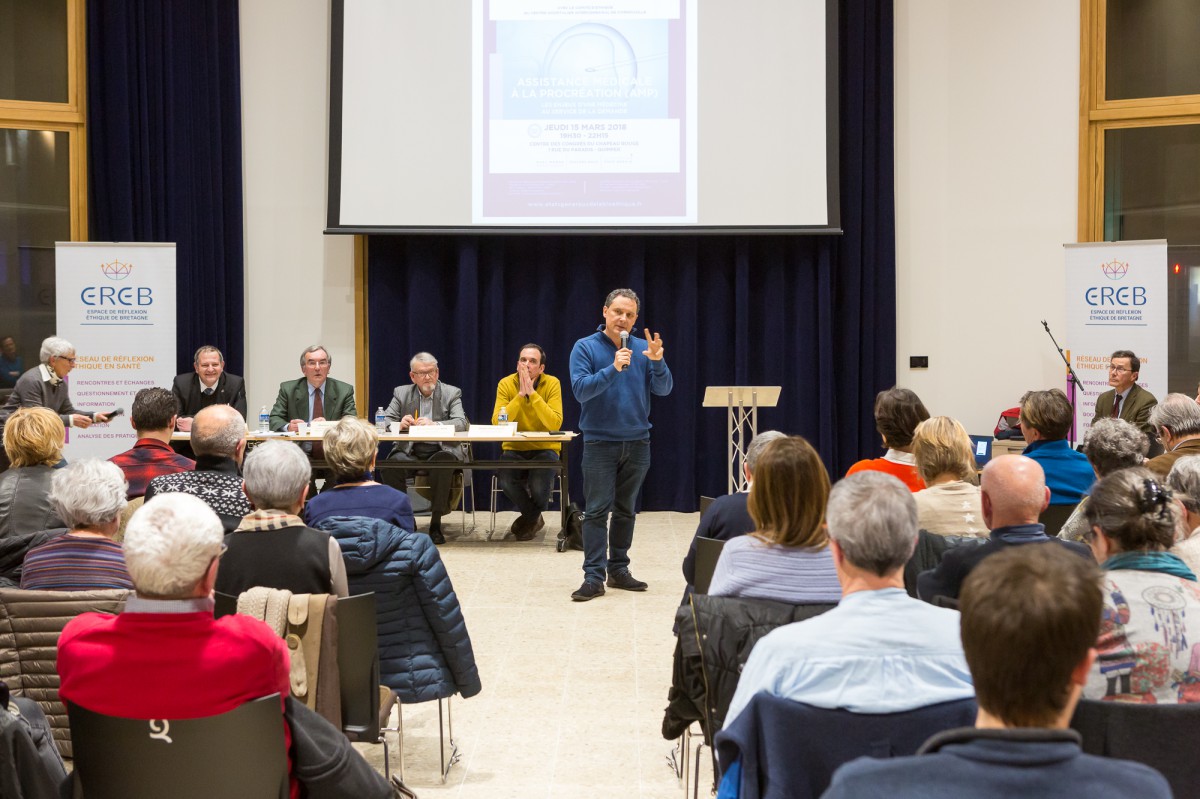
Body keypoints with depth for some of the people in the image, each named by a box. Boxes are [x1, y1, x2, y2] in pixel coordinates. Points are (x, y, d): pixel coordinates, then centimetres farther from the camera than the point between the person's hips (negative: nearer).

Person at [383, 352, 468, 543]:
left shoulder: (451, 393, 6)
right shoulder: (401, 393, 12)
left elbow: (461, 423, -9)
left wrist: (434, 424, -26)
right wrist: (399, 424, -19)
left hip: (441, 450, -2)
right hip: (410, 451, 2)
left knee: (443, 462, -36)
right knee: (393, 463, -31)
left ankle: (436, 522, -23)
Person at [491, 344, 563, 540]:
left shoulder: (552, 384, -9)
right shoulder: (506, 384, -6)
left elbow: (555, 424, -22)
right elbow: (497, 423, -18)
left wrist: (532, 393, -24)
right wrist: (520, 394, -22)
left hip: (545, 448, -1)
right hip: (514, 449, 1)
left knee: (539, 486, -30)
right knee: (506, 481, -29)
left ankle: (529, 518, 8)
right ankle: (534, 518, 2)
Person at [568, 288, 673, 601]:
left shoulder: (643, 348, 4)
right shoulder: (585, 347, -4)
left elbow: (663, 389, -4)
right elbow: (580, 390, -15)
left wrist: (657, 361, -22)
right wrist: (613, 368, -26)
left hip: (637, 442, 4)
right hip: (600, 443, -3)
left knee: (625, 510, 11)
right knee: (597, 510, -6)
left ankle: (618, 569, 19)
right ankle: (594, 576, -6)